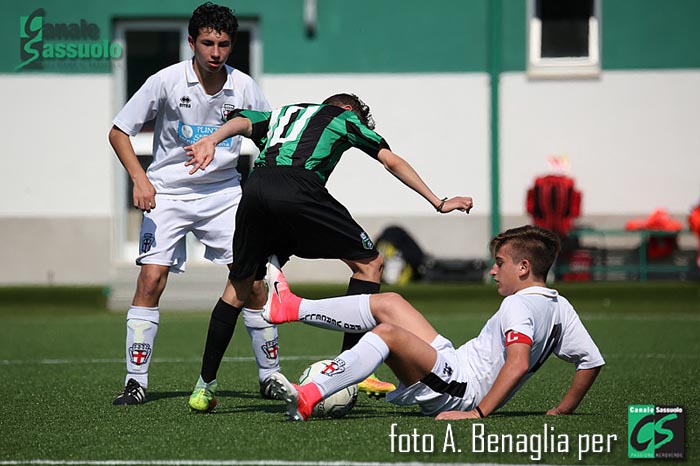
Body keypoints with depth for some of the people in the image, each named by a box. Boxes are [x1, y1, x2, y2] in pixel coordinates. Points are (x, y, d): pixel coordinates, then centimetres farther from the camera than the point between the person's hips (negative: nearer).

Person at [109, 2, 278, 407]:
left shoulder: (244, 87, -6)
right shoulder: (167, 81, -13)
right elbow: (119, 132, -6)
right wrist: (140, 178, -19)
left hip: (225, 191, 2)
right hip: (168, 192, -2)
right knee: (151, 278, -15)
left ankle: (271, 377, 7)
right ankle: (136, 381, -7)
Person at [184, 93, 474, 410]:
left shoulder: (280, 115, 38)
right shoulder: (345, 117, 28)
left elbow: (242, 122, 17)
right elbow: (391, 161, 25)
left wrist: (211, 141, -2)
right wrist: (438, 203, 29)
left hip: (254, 190, 5)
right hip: (298, 190, -5)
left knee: (239, 287, 22)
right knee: (369, 264, 11)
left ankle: (204, 386, 16)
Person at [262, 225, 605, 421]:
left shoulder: (518, 305, -17)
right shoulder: (561, 308, 10)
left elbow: (518, 363, -32)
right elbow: (593, 361, 11)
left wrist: (478, 413, -31)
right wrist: (564, 410, 15)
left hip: (457, 391, -10)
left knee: (387, 333, -29)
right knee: (388, 303, 13)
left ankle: (307, 398, -39)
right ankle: (290, 308, 17)